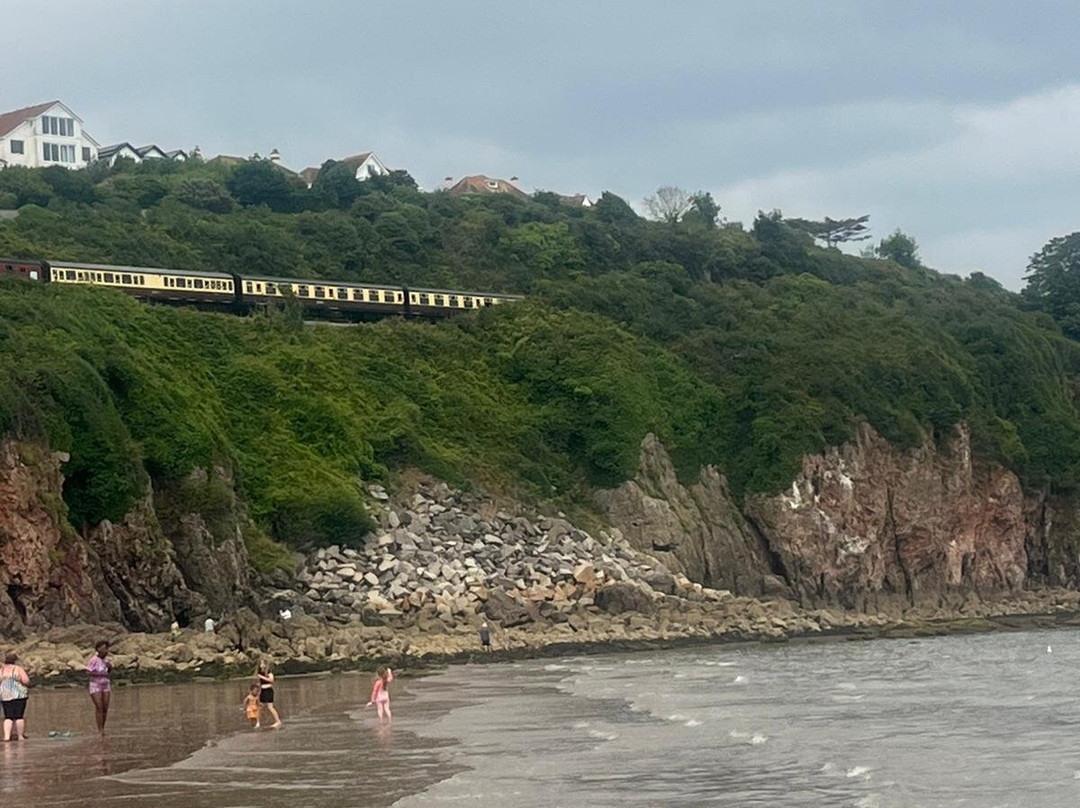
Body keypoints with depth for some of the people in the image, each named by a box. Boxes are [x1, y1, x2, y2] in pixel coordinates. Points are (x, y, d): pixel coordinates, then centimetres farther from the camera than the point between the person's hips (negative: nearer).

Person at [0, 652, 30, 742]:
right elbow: (26, 681, -12)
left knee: (8, 717, 5)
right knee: (19, 716, 3)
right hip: (19, 695, -3)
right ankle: (20, 736, 6)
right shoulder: (18, 669, -5)